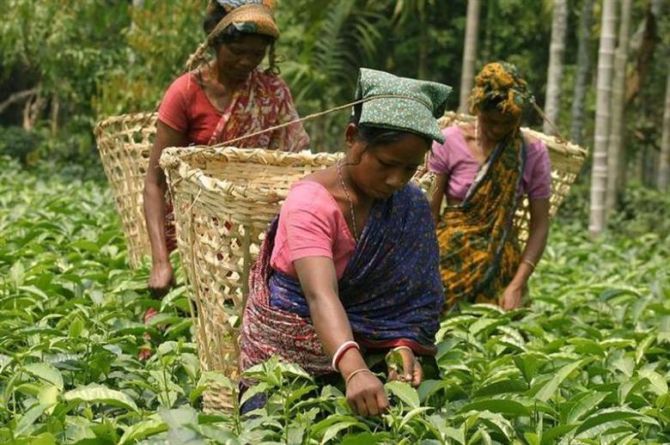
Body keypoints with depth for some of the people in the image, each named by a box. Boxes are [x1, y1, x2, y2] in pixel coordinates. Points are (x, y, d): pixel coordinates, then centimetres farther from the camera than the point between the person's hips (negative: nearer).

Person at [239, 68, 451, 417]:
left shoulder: (410, 207, -4)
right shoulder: (311, 202, -23)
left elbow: (409, 293, -7)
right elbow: (321, 295, -37)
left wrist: (403, 346, -28)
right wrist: (354, 370, -51)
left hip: (353, 350, 4)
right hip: (285, 349, -4)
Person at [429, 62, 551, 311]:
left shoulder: (532, 153, -2)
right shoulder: (450, 141, -4)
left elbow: (540, 226, -3)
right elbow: (430, 212, -3)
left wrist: (517, 285, -13)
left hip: (499, 262, 1)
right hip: (450, 257, -1)